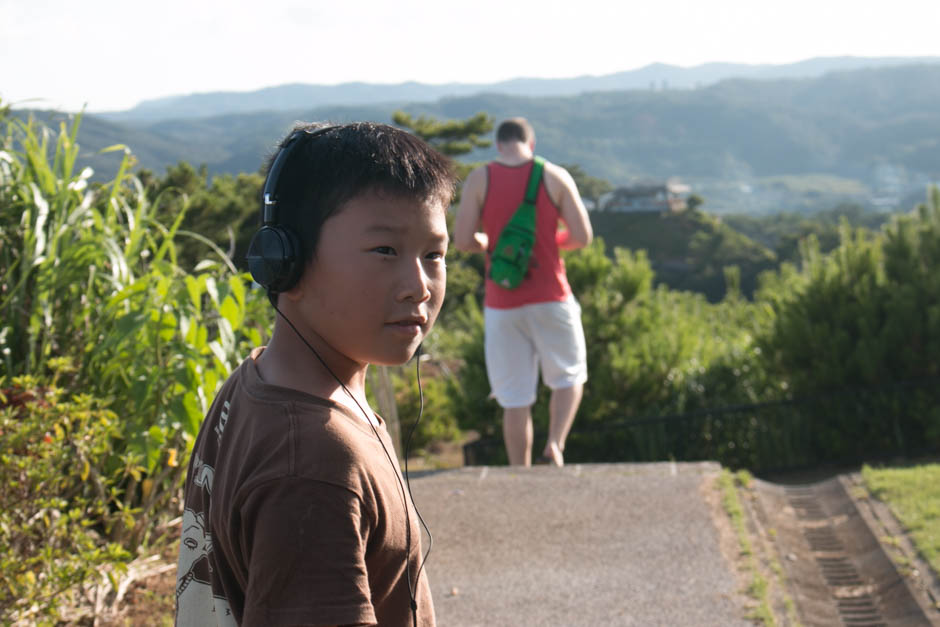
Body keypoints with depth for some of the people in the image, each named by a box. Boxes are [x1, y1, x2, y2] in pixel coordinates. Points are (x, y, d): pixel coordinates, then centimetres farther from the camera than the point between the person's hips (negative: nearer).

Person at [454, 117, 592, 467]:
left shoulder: (479, 180, -2)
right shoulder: (555, 176, -2)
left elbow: (462, 241, -7)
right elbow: (582, 237, -3)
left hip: (502, 304, 0)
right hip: (550, 297, 0)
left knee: (515, 398, 6)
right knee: (569, 377, 18)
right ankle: (555, 444, -4)